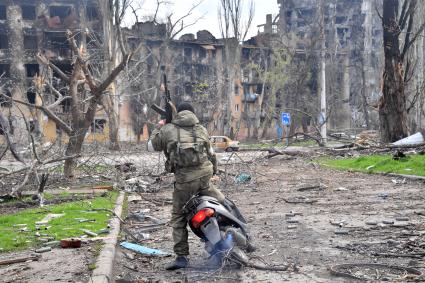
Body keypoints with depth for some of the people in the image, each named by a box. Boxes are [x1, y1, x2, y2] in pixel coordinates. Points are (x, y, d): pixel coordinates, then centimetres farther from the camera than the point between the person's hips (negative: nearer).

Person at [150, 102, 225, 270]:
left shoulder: (167, 130, 6)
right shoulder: (201, 129, 15)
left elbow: (155, 145, 22)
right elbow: (211, 154, 20)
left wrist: (158, 128, 38)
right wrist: (213, 171, 36)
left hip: (184, 180, -2)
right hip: (205, 174, 2)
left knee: (178, 217, 9)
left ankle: (182, 256, 6)